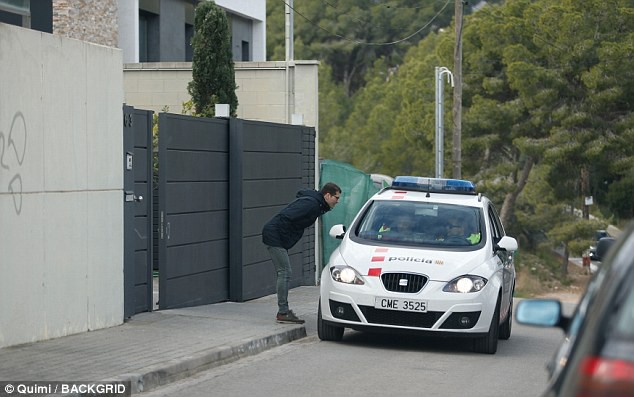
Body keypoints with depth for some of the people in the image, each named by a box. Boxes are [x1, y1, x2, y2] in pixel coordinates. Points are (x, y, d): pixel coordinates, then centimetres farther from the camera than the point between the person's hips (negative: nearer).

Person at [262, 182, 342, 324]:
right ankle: (283, 313, -7)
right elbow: (285, 218, -27)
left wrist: (286, 241, 13)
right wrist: (285, 240, -18)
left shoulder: (315, 203, 13)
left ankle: (283, 311, 18)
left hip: (274, 237, 11)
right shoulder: (310, 204, -20)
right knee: (284, 272, -10)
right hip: (275, 236, -11)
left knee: (283, 273, 13)